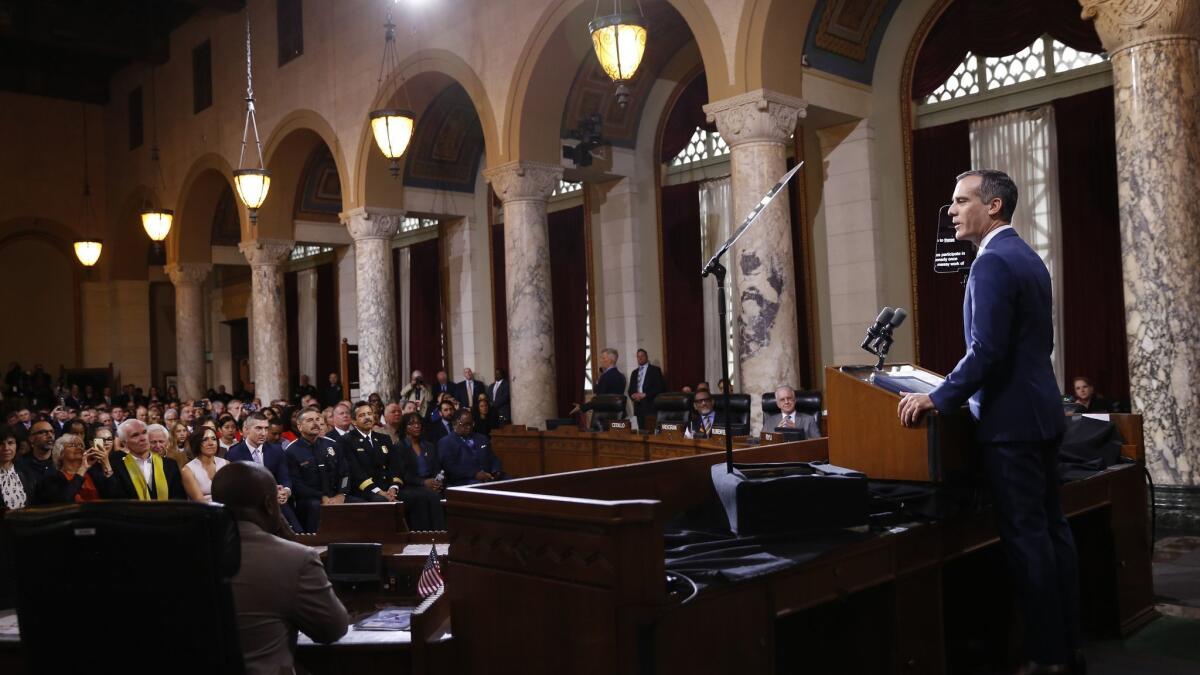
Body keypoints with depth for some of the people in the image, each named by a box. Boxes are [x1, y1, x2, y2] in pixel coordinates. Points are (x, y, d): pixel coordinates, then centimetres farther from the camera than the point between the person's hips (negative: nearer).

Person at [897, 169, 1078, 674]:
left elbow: (987, 351, -23)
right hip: (1040, 411, 10)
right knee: (1051, 528, 13)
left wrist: (937, 399, -18)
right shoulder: (1027, 257, 15)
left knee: (1025, 536, -3)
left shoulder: (992, 262, -15)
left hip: (1011, 419, -10)